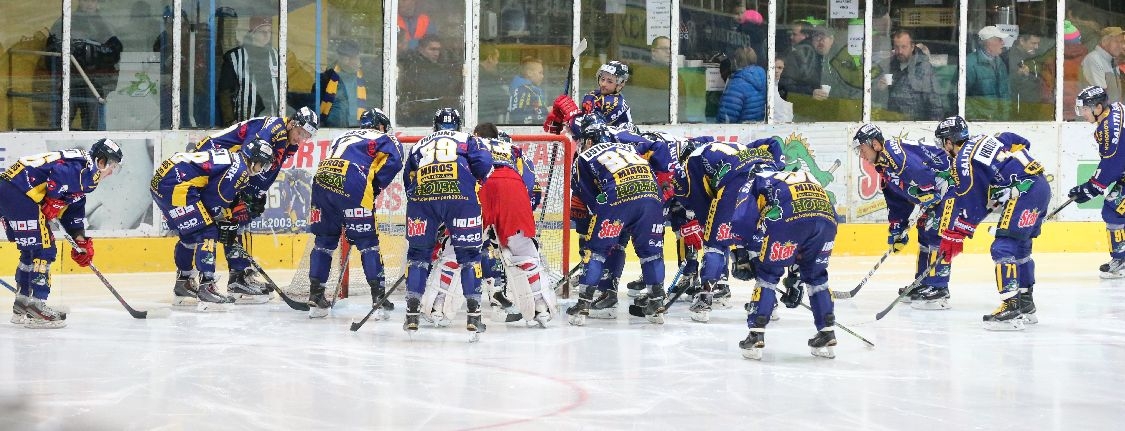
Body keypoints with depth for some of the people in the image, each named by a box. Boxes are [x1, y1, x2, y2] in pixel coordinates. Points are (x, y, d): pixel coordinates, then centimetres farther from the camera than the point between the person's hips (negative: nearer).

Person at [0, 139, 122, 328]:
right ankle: (35, 304, -10)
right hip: (18, 192, -11)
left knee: (32, 251, 19)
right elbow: (59, 173, -25)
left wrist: (81, 241, 21)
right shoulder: (87, 167, -7)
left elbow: (73, 209, 27)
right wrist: (52, 203, -18)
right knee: (44, 249, -7)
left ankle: (21, 308, 23)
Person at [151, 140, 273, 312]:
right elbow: (214, 204, -10)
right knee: (207, 233, -9)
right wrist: (232, 214, 7)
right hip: (175, 186, -10)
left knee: (190, 235, 23)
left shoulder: (230, 158, 22)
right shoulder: (239, 169, -8)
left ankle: (183, 285, 34)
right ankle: (206, 288, -15)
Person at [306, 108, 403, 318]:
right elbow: (393, 160, -3)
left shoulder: (345, 137, 34)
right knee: (368, 242, 3)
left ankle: (315, 297, 17)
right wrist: (376, 186, 6)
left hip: (321, 182, 5)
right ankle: (379, 298, 0)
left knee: (324, 240, 17)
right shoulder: (384, 139, 16)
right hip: (352, 187, -5)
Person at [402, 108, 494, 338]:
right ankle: (473, 315, 2)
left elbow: (407, 179, 28)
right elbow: (483, 163, 5)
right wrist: (479, 183, 19)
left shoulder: (419, 145, 31)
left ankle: (412, 313, 9)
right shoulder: (467, 140, 23)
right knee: (469, 254, 9)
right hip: (461, 196, -2)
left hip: (422, 197, 2)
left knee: (418, 252, 16)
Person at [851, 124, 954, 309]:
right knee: (924, 236, 15)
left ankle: (938, 290, -15)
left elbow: (922, 172, -31)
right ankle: (923, 285, 25)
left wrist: (923, 203, -27)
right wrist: (896, 232, 19)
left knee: (935, 234, -14)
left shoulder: (894, 150, -18)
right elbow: (896, 202, 21)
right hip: (935, 193, 11)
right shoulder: (883, 168, 16)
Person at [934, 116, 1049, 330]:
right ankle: (1025, 306, 25)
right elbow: (1020, 142, 25)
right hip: (1041, 186, 10)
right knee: (1020, 248, 19)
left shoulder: (964, 161, -8)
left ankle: (1011, 307, -23)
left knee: (1004, 247, -14)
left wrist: (953, 236, -4)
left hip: (1024, 192, -10)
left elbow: (971, 205, -9)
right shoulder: (983, 140, 18)